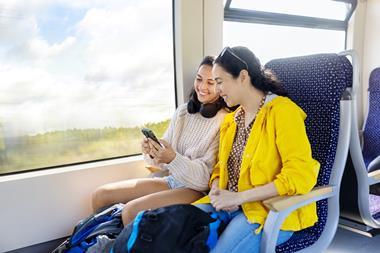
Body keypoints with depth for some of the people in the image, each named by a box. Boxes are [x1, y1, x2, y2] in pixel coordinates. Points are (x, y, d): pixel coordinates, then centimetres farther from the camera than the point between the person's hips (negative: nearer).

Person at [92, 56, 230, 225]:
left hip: (197, 189, -6)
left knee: (131, 210, -24)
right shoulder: (183, 111, 7)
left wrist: (173, 159, -29)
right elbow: (165, 162, 9)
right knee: (101, 195, 1)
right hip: (172, 180, 7)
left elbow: (206, 175, -15)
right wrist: (153, 153, -14)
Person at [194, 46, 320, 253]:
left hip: (273, 211, -6)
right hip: (230, 206, 6)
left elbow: (301, 175, -19)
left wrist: (238, 197, -20)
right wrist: (216, 190, -4)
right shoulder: (231, 119, 14)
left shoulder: (282, 111, -10)